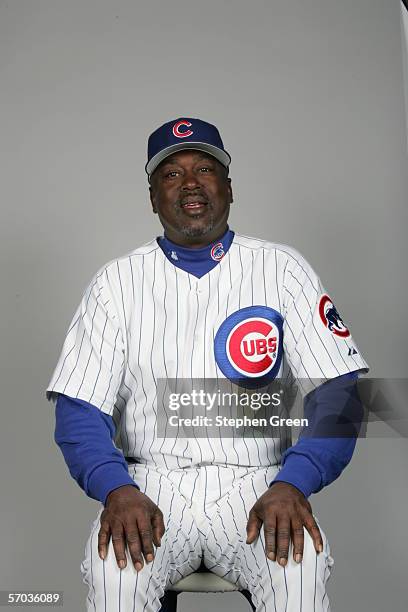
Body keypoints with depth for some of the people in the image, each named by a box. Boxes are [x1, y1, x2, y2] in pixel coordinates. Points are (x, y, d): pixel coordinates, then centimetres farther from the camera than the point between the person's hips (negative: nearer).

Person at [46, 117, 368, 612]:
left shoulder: (282, 269, 3)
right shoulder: (117, 281, 4)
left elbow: (337, 392, -4)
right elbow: (79, 409, 0)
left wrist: (292, 484, -21)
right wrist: (117, 490, -19)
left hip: (256, 481, 0)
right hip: (150, 481, 1)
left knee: (301, 567, -28)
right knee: (115, 568, -28)